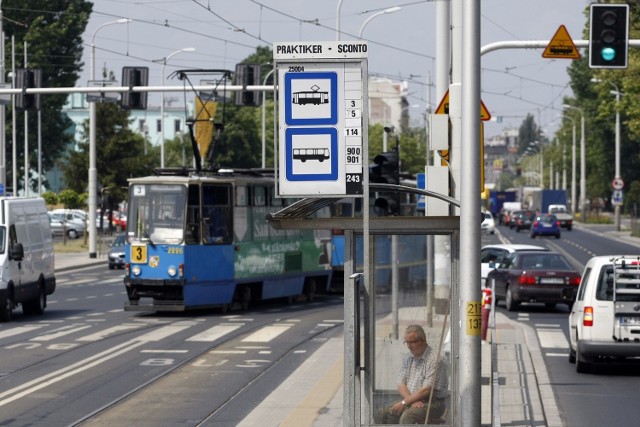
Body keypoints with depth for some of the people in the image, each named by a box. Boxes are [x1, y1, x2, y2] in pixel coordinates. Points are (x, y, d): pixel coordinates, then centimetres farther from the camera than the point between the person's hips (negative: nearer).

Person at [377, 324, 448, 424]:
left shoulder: (434, 359, -12)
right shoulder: (408, 358, 12)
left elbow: (427, 390, -18)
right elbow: (401, 385, 7)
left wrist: (404, 403, -16)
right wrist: (412, 401, -13)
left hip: (431, 403, -7)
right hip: (411, 399, 7)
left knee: (407, 416, -34)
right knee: (384, 414, -14)